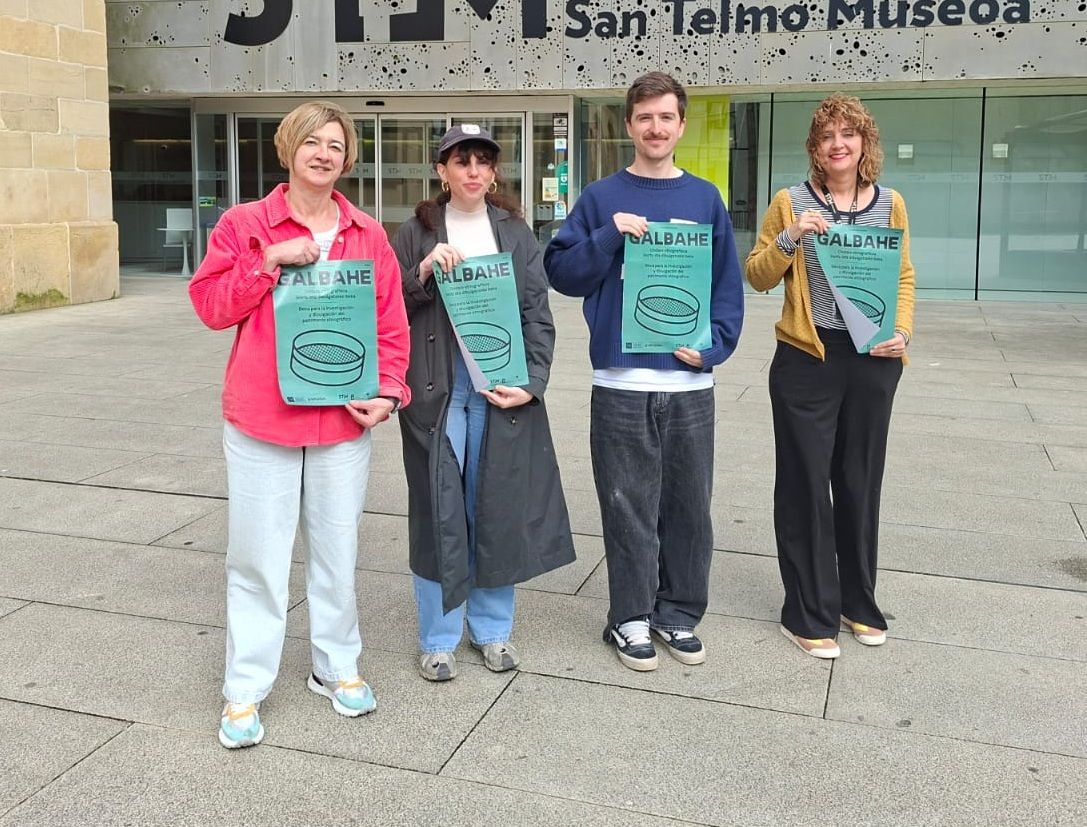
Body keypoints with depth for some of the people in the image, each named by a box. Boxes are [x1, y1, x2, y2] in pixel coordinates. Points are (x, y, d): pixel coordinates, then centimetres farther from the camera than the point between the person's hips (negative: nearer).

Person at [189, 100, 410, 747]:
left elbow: (391, 323, 7)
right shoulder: (244, 225, 1)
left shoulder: (369, 235, 7)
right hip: (262, 419, -2)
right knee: (258, 557, 4)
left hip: (345, 420, 2)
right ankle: (246, 689, 15)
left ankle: (337, 666, 28)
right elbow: (210, 304, -4)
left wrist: (389, 391, -5)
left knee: (338, 550, 12)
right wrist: (269, 260, -15)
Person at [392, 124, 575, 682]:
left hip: (501, 387, 1)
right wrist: (423, 272, -15)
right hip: (436, 389, -1)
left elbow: (537, 316, 5)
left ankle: (492, 627, 24)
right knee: (439, 511, 3)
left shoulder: (516, 234, 9)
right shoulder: (416, 233, 6)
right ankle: (438, 637, 17)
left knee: (496, 509, 8)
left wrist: (532, 382, -7)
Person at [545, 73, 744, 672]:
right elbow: (561, 273, 0)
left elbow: (728, 284, 7)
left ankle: (679, 613, 26)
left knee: (689, 505, 10)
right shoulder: (602, 198, 4)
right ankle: (631, 618, 20)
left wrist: (713, 345, -7)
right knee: (629, 507, 5)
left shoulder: (705, 199, 8)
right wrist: (610, 234, -14)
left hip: (690, 383, 2)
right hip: (621, 381, -2)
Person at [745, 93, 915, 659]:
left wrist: (902, 330, -7)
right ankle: (808, 614, 14)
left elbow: (904, 278, 10)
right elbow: (758, 277, 0)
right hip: (807, 358, -3)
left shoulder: (890, 203, 7)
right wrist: (790, 238, -18)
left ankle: (858, 602, 30)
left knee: (861, 483, 13)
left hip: (873, 362, 3)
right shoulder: (790, 203, 0)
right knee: (805, 485, 2)